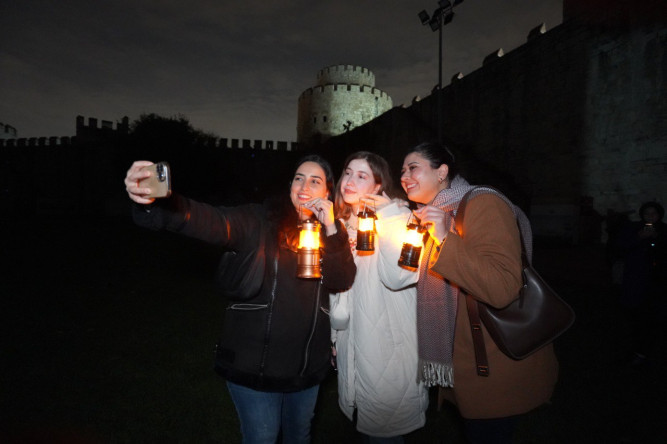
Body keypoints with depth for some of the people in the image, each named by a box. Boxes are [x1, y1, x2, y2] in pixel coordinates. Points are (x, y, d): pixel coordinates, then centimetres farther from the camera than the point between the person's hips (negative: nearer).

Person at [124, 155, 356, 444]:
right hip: (255, 363, -4)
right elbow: (211, 222, -28)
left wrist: (331, 229, -22)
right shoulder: (259, 222, -11)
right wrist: (154, 204, -47)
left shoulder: (329, 234, 2)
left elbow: (342, 282, -11)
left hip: (307, 364, 4)